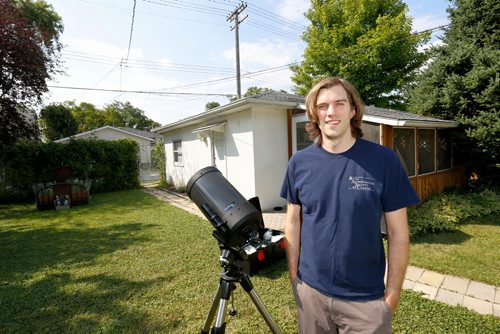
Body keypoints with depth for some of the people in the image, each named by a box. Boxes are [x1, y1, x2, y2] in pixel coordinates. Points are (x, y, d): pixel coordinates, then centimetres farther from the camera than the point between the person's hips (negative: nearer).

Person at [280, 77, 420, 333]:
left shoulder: (384, 160, -12)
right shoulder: (299, 163, -6)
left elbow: (398, 233, -7)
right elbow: (293, 222, 1)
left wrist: (392, 294, -5)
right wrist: (294, 276, 2)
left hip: (366, 298, -1)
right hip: (310, 291, 2)